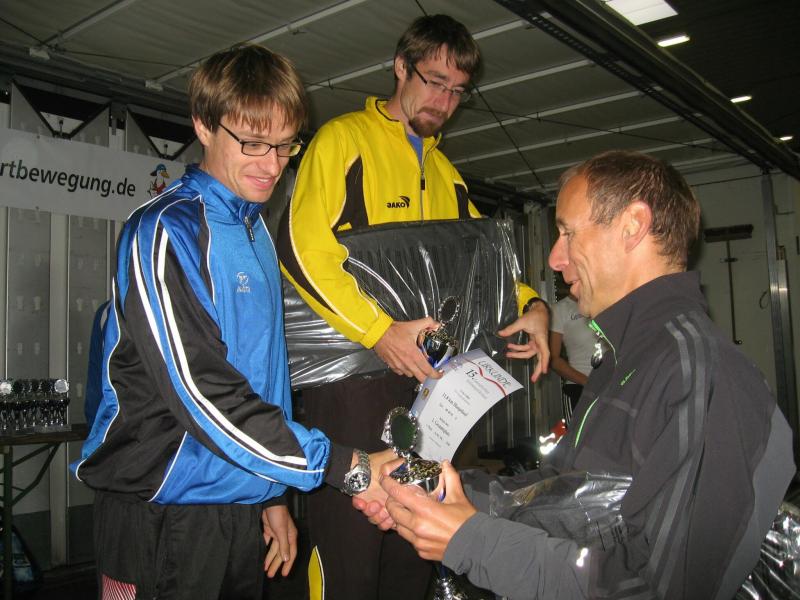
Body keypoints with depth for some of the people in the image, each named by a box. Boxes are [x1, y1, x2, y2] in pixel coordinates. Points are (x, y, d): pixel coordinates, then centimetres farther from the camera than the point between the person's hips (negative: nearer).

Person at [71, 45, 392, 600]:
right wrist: (345, 467, -22)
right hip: (162, 510, -6)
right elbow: (198, 389, -24)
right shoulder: (166, 230, -14)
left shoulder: (259, 232, 10)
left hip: (243, 508, 7)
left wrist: (274, 495, 12)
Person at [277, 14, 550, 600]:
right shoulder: (344, 139, -1)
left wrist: (531, 305, 2)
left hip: (427, 374, 7)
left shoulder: (447, 173, 22)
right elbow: (303, 246, -14)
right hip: (354, 372, -7)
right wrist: (380, 330, -22)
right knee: (351, 544, -2)